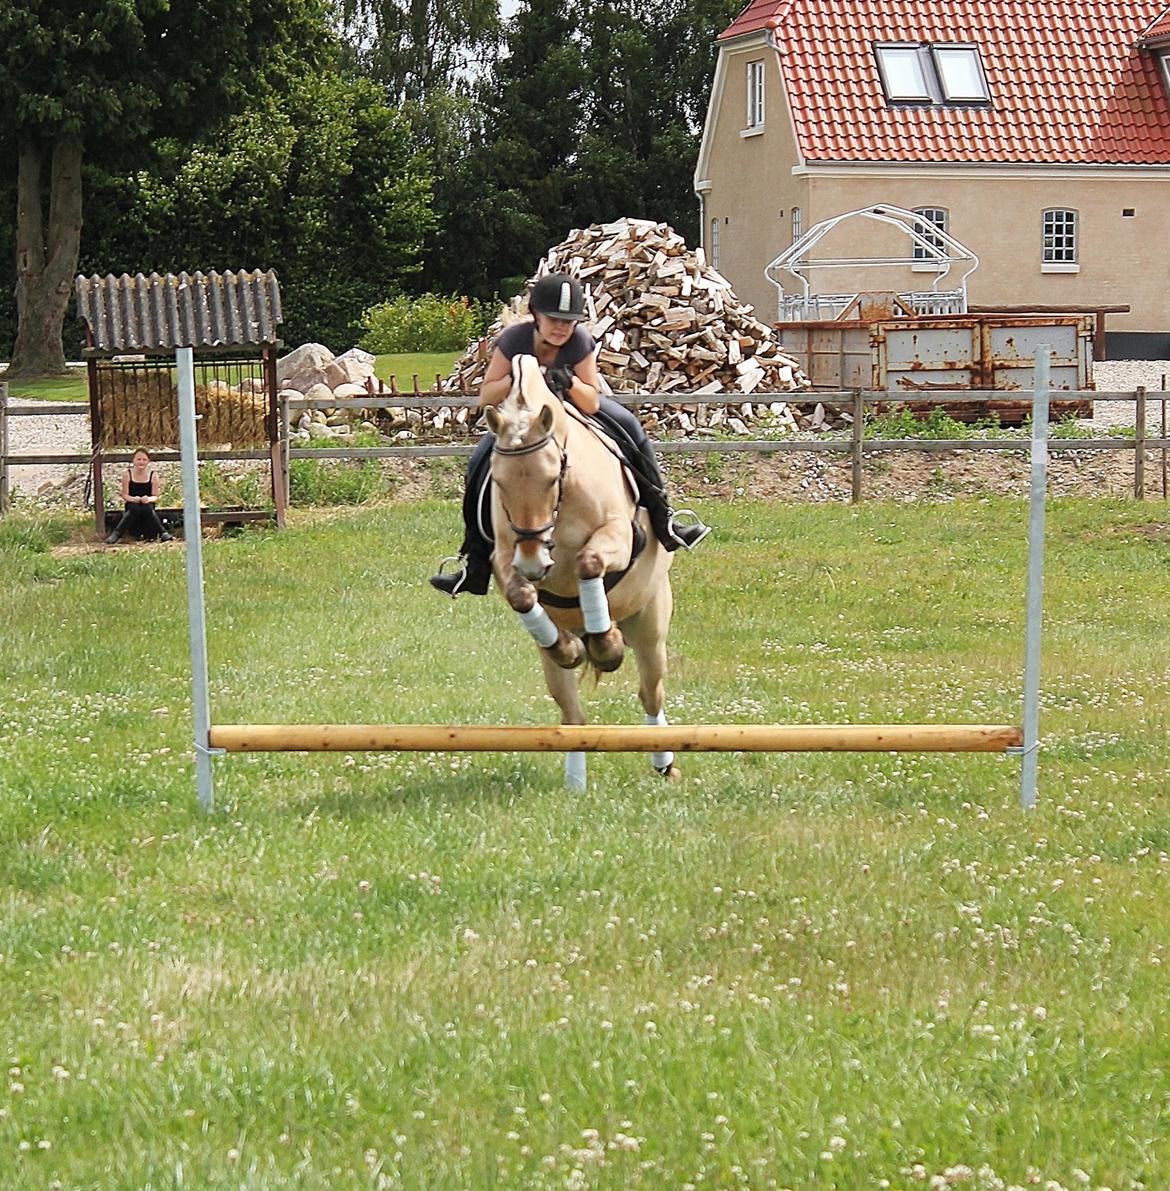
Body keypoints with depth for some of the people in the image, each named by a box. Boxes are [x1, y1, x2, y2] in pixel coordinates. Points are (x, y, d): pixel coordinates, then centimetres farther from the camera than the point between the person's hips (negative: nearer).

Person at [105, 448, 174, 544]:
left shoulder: (153, 475, 0)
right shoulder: (127, 474, -1)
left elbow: (155, 497, -1)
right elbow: (125, 495, -2)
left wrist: (149, 499, -25)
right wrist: (134, 499, -24)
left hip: (148, 504, 0)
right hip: (132, 504, 0)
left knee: (147, 508, -36)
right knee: (135, 509, -36)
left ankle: (163, 533, -34)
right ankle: (116, 534, -37)